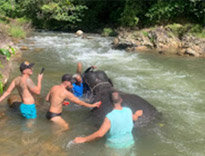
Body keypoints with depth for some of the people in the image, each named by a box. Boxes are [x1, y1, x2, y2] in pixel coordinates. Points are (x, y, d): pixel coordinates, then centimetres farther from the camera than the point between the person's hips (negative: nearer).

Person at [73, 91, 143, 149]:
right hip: (129, 143, 4)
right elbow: (134, 118, 13)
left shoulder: (110, 117, -29)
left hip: (115, 146, -4)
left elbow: (100, 134, -33)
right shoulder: (128, 111, -11)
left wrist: (84, 139, -23)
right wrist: (136, 114, 38)